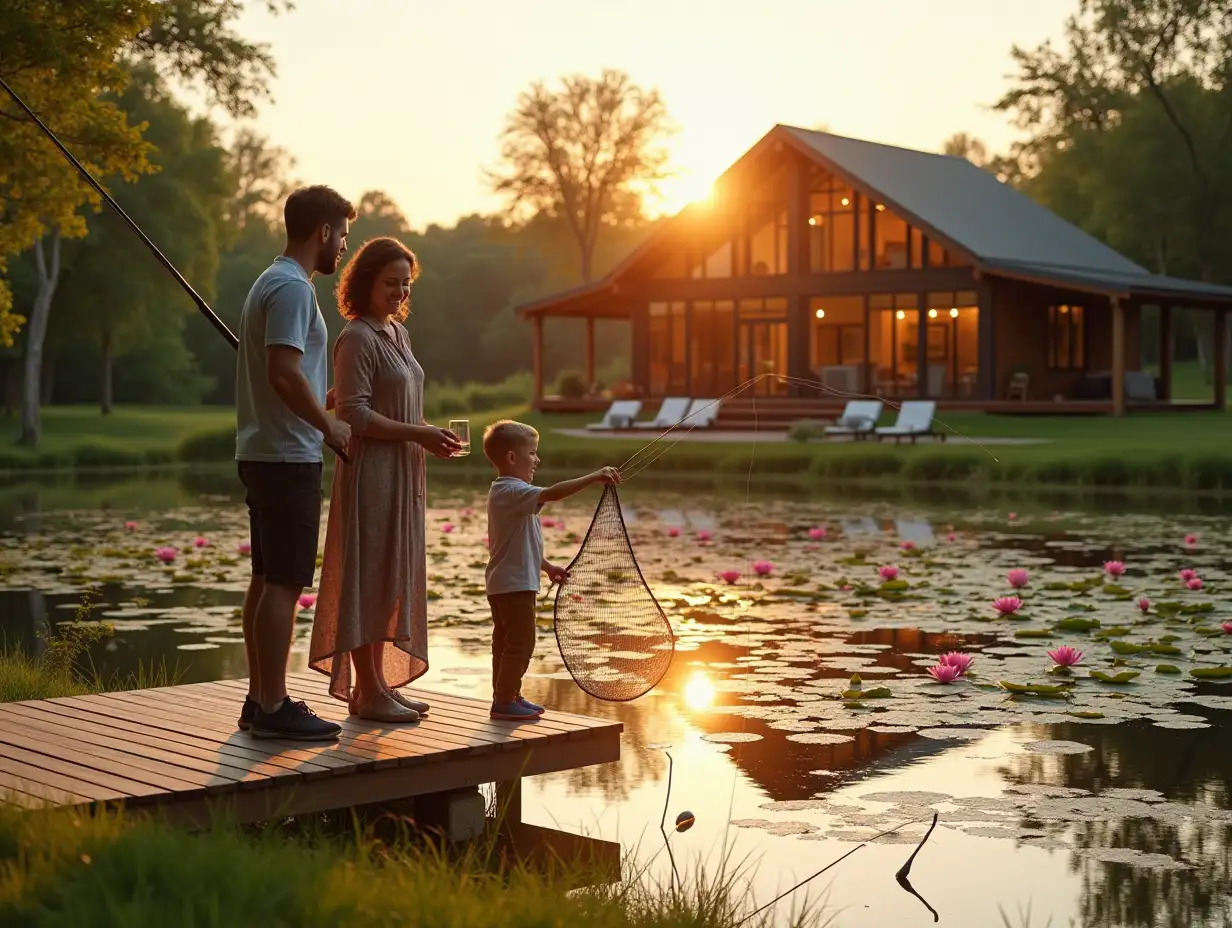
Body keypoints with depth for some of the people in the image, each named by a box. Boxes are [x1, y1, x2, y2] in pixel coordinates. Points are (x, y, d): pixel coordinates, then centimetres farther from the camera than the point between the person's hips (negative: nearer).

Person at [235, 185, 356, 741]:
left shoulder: (271, 283, 18)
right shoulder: (292, 288, -14)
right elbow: (285, 374, -23)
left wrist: (322, 404, 21)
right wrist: (330, 425, -13)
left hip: (263, 454, 11)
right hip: (288, 457, -11)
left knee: (267, 580, 12)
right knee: (284, 583, -8)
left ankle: (261, 700, 18)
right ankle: (273, 709, -5)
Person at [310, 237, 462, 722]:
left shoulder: (398, 332, 15)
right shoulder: (357, 338, -12)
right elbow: (354, 414, -17)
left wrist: (430, 433, 6)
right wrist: (418, 434, -19)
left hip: (401, 473, 9)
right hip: (370, 471, -9)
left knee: (393, 579, 11)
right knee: (368, 577, -4)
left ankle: (378, 684, 19)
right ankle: (370, 691, 1)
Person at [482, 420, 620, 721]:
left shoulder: (504, 492, 15)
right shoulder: (513, 491, -19)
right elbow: (552, 493, -36)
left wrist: (547, 567, 24)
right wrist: (593, 478, -36)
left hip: (503, 584, 11)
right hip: (515, 584, -11)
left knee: (506, 641, 16)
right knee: (520, 643, -6)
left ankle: (507, 697, 24)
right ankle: (504, 701, -2)